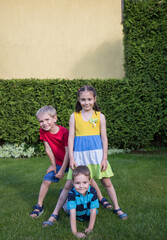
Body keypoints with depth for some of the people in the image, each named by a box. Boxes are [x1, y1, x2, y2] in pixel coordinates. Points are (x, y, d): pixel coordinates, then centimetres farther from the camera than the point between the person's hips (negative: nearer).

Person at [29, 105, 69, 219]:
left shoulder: (64, 132, -28)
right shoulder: (43, 131, -13)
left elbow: (68, 152, -24)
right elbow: (48, 148, -6)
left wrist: (62, 170, -21)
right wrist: (54, 165, -1)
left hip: (70, 161, -4)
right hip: (58, 161, 4)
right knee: (46, 181, -3)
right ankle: (39, 206, 10)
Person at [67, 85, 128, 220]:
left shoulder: (100, 116, 3)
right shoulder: (74, 116, 4)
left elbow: (104, 138, 3)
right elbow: (71, 137, 2)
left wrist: (104, 158, -4)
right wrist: (71, 158, -4)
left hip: (96, 153, 0)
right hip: (80, 154, 0)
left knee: (106, 182, 6)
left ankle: (117, 208, 20)